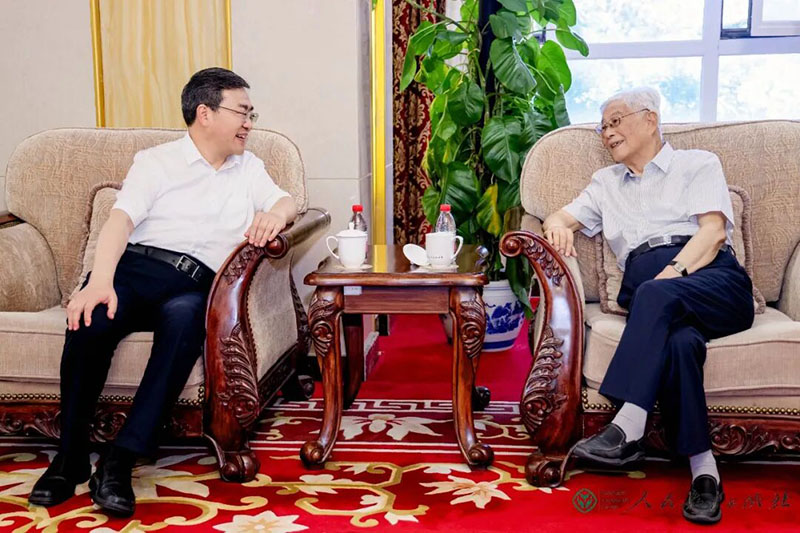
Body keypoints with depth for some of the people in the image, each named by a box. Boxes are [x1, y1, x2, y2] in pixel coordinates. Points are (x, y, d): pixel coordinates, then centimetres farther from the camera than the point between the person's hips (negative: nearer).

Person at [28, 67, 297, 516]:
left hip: (197, 285, 2)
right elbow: (121, 220, -4)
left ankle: (119, 462, -35)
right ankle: (71, 457, -17)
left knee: (185, 316, -36)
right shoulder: (157, 162, 11)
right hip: (138, 264, -1)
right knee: (91, 321, -34)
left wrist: (275, 214, -10)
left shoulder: (248, 167, 25)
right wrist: (100, 280, -24)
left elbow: (285, 202, 17)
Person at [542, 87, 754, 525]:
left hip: (711, 279, -2)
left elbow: (714, 230, 3)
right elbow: (561, 218, 24)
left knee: (657, 296, -37)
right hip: (645, 287, 2)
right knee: (679, 341, -34)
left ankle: (627, 431, -44)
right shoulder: (606, 182, 32)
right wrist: (558, 226, -3)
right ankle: (704, 472, -36)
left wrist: (674, 274, -15)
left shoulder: (697, 164, 18)